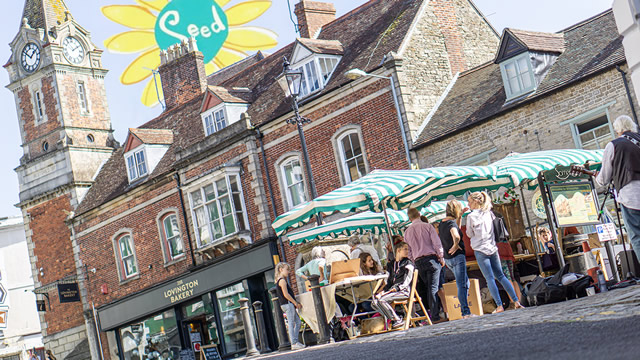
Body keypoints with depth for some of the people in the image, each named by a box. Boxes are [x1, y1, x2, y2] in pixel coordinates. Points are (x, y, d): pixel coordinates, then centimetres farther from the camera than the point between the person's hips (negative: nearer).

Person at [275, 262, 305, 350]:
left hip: (289, 304, 10)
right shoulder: (282, 281, -11)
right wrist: (296, 303, -11)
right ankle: (294, 343, -9)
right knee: (291, 323, -9)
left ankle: (295, 341, 9)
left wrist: (296, 303, 15)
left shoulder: (279, 281, 19)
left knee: (298, 322, 10)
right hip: (287, 304, -10)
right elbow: (286, 294, -18)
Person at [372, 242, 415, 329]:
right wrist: (384, 290, 4)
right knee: (374, 302, -10)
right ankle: (393, 319, -9)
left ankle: (398, 320, -18)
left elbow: (407, 281, -9)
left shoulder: (408, 263, 1)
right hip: (393, 290, 7)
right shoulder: (392, 264, 20)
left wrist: (396, 288, -21)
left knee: (381, 300, -27)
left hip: (404, 291, -7)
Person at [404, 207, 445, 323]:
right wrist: (441, 257, 2)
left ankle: (433, 313, 10)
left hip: (418, 262, 4)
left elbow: (409, 252, 12)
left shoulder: (407, 232, 10)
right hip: (431, 258, -4)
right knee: (433, 288, -6)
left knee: (429, 287, 12)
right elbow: (437, 243, -7)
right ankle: (435, 316, -11)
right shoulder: (427, 226, -2)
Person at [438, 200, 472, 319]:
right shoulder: (451, 222, -16)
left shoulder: (442, 224, 11)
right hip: (457, 256, -9)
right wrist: (456, 245, -18)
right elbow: (456, 236, -37)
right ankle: (466, 312, -6)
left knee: (465, 282, 19)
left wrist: (460, 217, 19)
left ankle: (464, 308, 19)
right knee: (462, 285, -7)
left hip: (448, 258, 9)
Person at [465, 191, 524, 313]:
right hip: (493, 248, 6)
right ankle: (516, 302, 9)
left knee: (490, 279, -4)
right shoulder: (489, 213, 8)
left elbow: (469, 234, 2)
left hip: (480, 250, -6)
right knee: (501, 276, 12)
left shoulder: (471, 216, -8)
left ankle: (499, 306, -7)